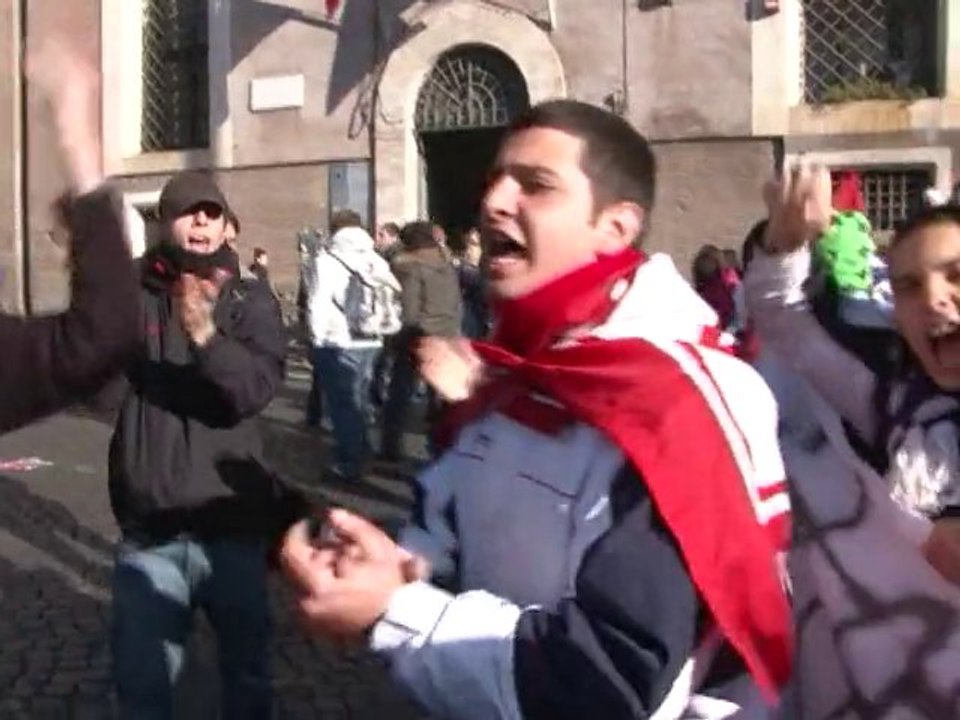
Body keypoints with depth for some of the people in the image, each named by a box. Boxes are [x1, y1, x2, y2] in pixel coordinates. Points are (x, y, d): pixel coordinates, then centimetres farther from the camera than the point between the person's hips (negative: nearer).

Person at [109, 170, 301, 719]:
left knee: (247, 671, 18)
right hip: (150, 533, 0)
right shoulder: (134, 294, 0)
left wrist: (206, 335, -33)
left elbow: (258, 388, -15)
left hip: (233, 527, 1)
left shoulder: (251, 301, -1)